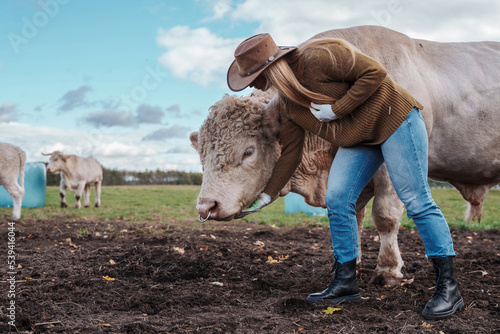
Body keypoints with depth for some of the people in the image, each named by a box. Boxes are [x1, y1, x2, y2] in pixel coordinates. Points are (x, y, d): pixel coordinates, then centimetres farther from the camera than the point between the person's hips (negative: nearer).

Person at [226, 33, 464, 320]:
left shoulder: (316, 58, -21)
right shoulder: (288, 103, 4)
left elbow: (375, 72, -20)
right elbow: (291, 151, 11)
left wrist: (337, 109, -22)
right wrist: (269, 194, 12)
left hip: (394, 119, -8)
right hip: (359, 139, 8)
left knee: (416, 200, -9)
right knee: (337, 199, -3)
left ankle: (448, 288, -1)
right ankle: (346, 282, 8)